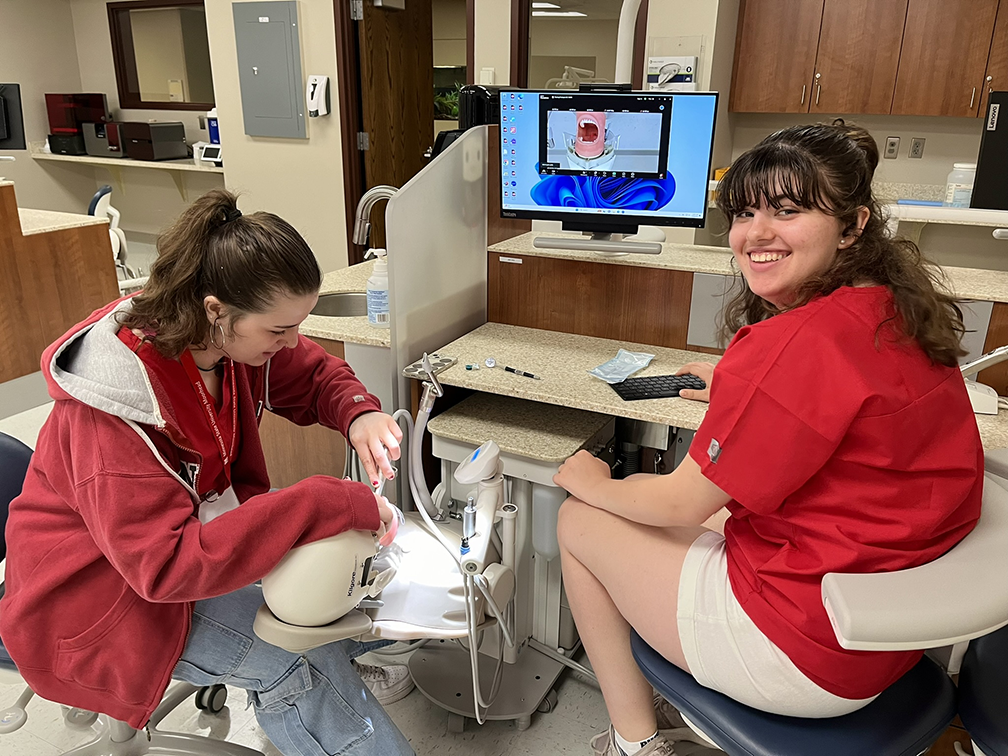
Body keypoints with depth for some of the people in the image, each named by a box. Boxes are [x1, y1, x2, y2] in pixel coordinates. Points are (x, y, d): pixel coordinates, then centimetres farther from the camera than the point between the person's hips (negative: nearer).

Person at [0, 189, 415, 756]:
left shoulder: (237, 339, -13)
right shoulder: (114, 410, -33)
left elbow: (315, 376, 4)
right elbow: (167, 565, -38)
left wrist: (360, 414, -21)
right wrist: (324, 505, -44)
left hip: (206, 526, 7)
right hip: (101, 589, -7)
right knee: (297, 658, -24)